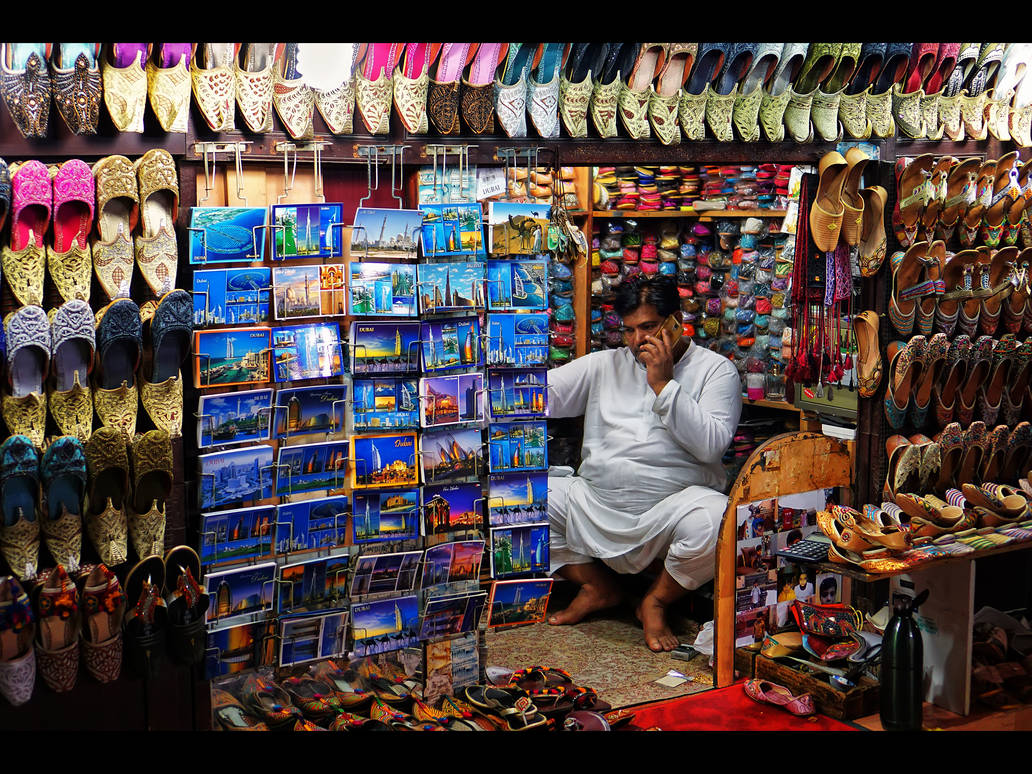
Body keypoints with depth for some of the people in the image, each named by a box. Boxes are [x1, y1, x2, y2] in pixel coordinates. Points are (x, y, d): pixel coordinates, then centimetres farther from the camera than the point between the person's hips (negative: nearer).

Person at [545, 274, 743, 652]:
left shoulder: (715, 369, 3)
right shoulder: (604, 365, 14)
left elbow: (711, 444, -11)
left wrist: (663, 385, -12)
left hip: (671, 504, -3)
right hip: (595, 502, 4)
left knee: (713, 521, -37)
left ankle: (656, 601, -3)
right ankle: (596, 587, 8)